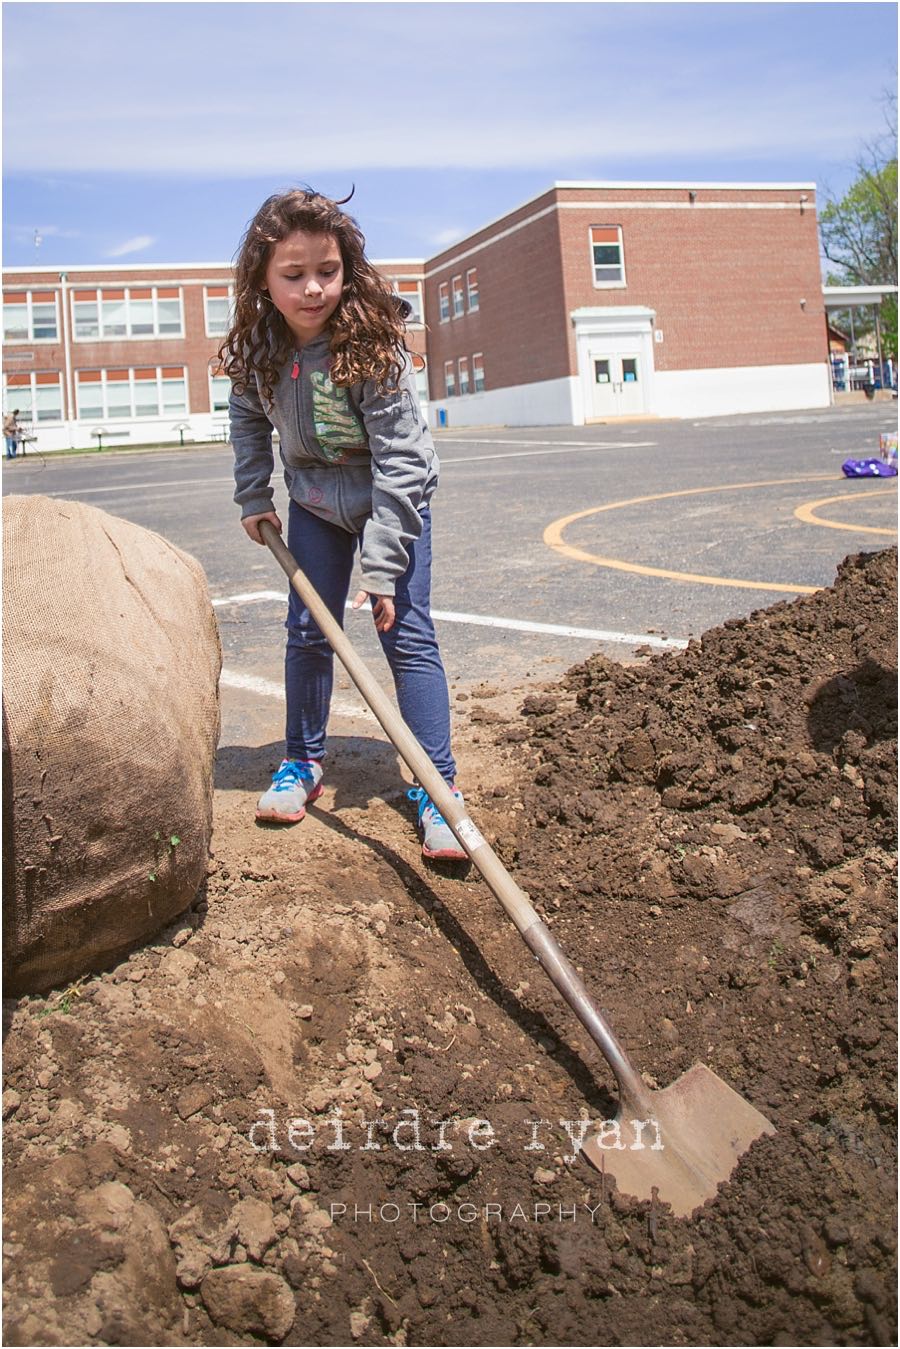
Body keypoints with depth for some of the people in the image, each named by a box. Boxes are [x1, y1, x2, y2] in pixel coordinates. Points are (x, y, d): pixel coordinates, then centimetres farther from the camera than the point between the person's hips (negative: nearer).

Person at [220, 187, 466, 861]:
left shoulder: (372, 346, -30)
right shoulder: (255, 349, -15)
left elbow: (399, 460, -31)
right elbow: (248, 419, 7)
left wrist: (382, 566, -33)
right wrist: (254, 497, 4)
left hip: (393, 497, -4)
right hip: (315, 499, 5)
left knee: (406, 633, -10)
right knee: (307, 632, 6)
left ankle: (438, 790, -4)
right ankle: (303, 764, 23)